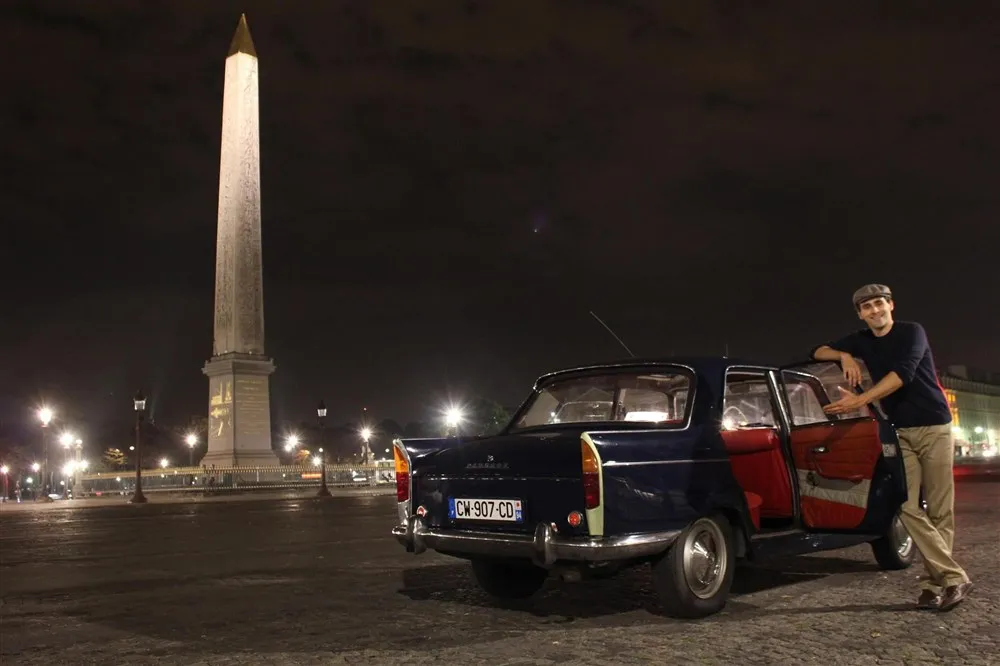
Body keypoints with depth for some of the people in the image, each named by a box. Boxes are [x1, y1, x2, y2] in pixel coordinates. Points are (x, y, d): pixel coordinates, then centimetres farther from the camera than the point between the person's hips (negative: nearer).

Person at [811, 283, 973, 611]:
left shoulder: (912, 332, -6)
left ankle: (935, 581, 2)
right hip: (900, 433, 4)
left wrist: (860, 400, -29)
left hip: (934, 427, -4)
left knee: (939, 511, -4)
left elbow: (903, 373, -21)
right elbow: (818, 351, 15)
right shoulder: (861, 340, 10)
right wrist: (844, 355, -6)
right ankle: (954, 578, -8)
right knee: (908, 507, -10)